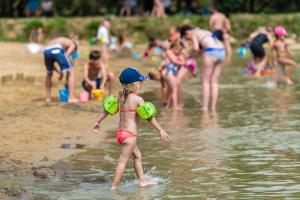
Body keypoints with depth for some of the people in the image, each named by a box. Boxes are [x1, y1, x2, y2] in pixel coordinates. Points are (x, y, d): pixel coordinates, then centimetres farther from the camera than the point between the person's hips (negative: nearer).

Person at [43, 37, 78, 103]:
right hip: (57, 50, -6)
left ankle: (48, 98, 30)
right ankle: (71, 97, 0)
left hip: (47, 51, 6)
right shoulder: (72, 44, 27)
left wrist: (59, 72, 31)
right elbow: (66, 56, 8)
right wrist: (61, 72, 13)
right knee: (71, 72, 9)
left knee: (49, 73, 31)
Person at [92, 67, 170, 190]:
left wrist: (98, 121, 24)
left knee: (137, 155, 22)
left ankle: (142, 181, 28)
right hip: (129, 134, -8)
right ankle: (113, 187, 0)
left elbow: (107, 109, 12)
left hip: (120, 132, 8)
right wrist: (160, 130, -7)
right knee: (123, 161, -2)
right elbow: (149, 117, -13)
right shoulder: (138, 99, -14)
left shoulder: (121, 97, 5)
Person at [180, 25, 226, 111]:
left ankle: (205, 107, 1)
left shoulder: (193, 34, 8)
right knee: (214, 81, 13)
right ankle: (213, 107, 10)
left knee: (205, 81, 4)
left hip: (211, 52, -7)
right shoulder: (204, 32, 31)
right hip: (221, 51, 7)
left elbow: (196, 48, -8)